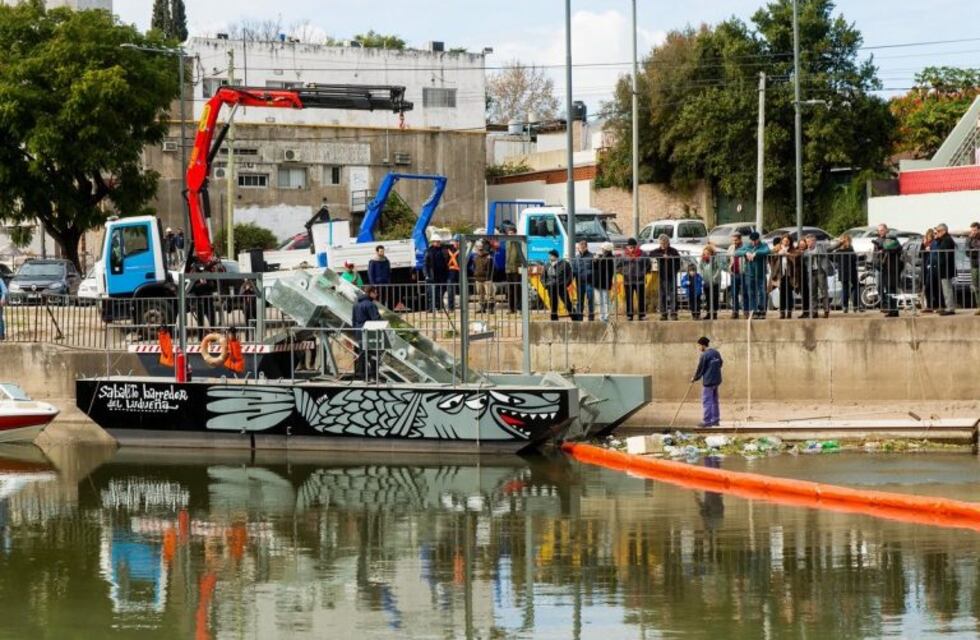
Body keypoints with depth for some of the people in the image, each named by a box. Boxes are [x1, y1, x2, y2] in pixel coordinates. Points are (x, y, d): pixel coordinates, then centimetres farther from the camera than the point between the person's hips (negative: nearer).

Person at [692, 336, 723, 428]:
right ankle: (715, 420, 19)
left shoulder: (704, 355, -16)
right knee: (714, 400, 15)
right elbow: (721, 364, 18)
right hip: (716, 380, 8)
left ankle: (707, 421, -5)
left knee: (707, 401, -4)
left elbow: (700, 369, -10)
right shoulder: (716, 353, 8)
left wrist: (695, 378, 5)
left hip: (708, 381, -8)